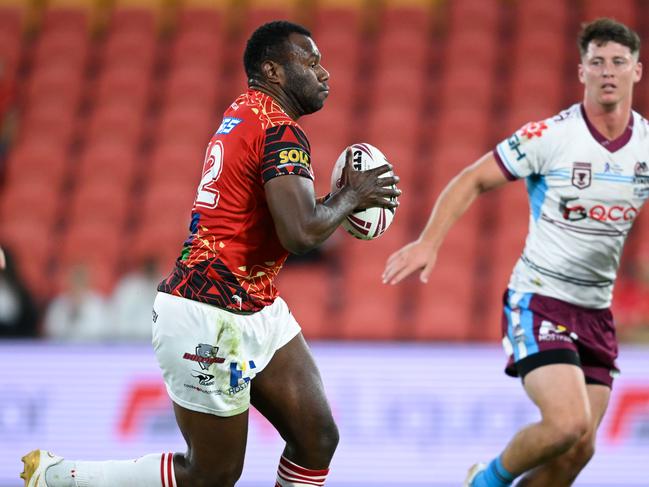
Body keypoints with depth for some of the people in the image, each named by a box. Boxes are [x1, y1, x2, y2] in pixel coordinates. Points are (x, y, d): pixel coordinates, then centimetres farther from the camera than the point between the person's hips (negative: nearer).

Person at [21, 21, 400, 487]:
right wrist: (349, 197, -12)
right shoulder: (280, 131, -18)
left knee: (318, 438, 4)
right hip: (210, 320, -10)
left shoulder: (244, 113, 12)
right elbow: (300, 233, -31)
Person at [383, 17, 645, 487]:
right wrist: (429, 241, -18)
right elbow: (473, 181, -6)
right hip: (538, 301, -6)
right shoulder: (549, 136, -13)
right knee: (568, 423, -24)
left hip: (596, 312, 6)